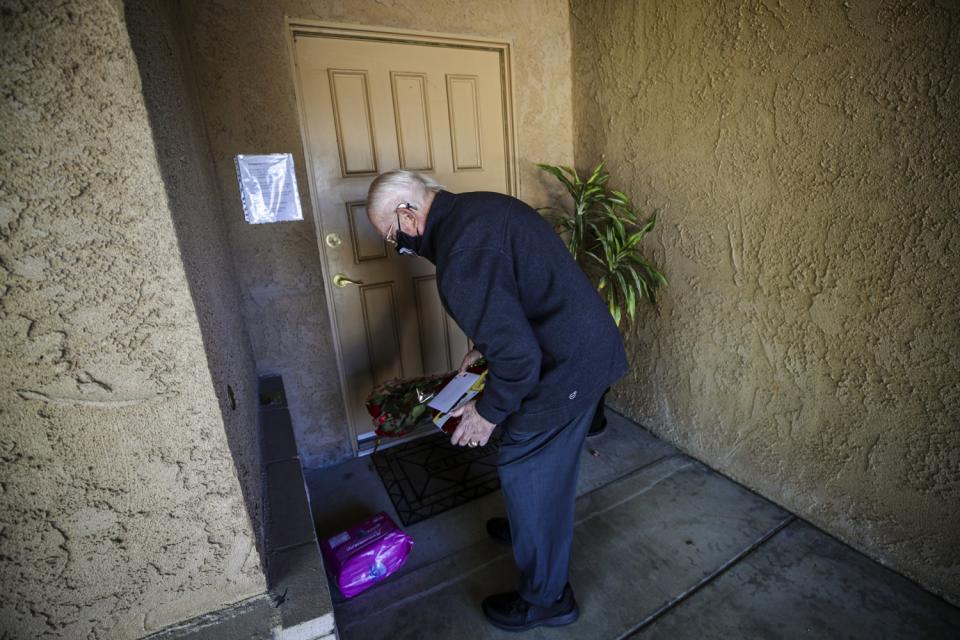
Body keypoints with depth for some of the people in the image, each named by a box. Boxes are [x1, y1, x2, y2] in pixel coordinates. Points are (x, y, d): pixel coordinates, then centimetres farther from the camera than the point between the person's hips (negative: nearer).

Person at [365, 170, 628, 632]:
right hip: (591, 345, 10)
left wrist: (488, 412, -9)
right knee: (546, 462, 27)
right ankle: (530, 526, 53)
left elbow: (519, 357, -26)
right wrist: (485, 346, 18)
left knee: (526, 471, 8)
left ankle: (546, 599, 31)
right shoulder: (476, 207, 8)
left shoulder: (460, 258, -25)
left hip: (567, 367, -10)